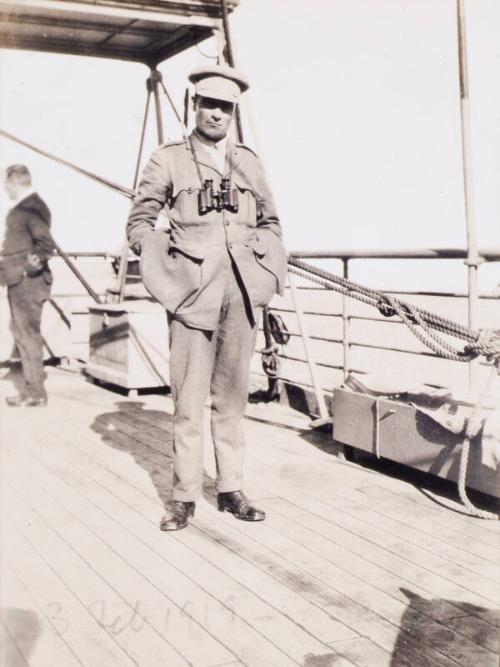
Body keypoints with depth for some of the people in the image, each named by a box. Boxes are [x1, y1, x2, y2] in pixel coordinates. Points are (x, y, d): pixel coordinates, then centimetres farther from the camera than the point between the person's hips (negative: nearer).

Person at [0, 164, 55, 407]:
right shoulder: (20, 207, 16)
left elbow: (46, 242, -20)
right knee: (22, 336, 14)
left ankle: (35, 393, -1)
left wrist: (37, 260, -31)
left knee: (29, 336, -6)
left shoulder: (32, 207, -13)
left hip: (28, 280, -10)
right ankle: (30, 389, 21)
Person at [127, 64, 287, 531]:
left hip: (242, 292, 3)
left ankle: (231, 488, 17)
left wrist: (268, 272, 9)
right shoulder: (168, 160, 4)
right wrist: (166, 275, -3)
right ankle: (184, 495, 7)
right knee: (188, 396, -2)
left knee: (232, 393, 8)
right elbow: (139, 221, 6)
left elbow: (270, 222, 23)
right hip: (193, 292, -3)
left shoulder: (248, 162, 14)